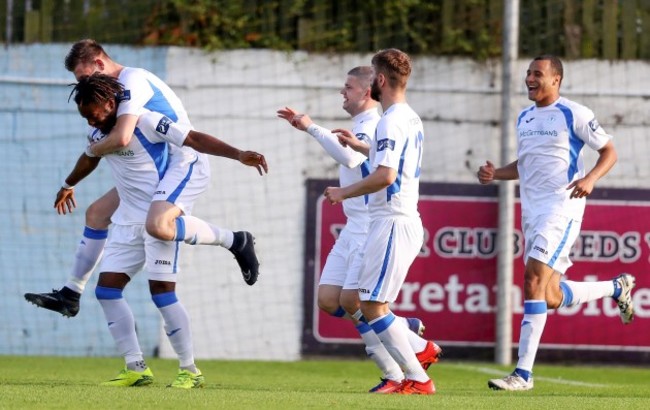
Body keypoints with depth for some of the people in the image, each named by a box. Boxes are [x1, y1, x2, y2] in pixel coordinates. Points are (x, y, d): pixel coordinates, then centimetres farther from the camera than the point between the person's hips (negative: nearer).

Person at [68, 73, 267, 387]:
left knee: (161, 290, -14)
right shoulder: (97, 133, 5)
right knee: (106, 288, 1)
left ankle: (190, 370, -4)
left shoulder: (144, 121, -17)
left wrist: (239, 155, -34)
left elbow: (194, 139, -23)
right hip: (129, 219, 8)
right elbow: (90, 161, 29)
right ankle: (136, 369, 5)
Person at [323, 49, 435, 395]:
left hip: (392, 223, -10)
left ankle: (417, 379, -8)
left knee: (372, 305, -8)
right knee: (359, 301, 15)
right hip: (406, 221, 10)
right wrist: (359, 146, 37)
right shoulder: (410, 118, 15)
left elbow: (385, 175, -27)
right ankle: (419, 347, 14)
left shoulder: (392, 121, -16)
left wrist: (344, 193, -15)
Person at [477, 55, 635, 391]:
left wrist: (590, 178, -19)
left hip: (562, 207, -8)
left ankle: (523, 373, -20)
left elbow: (609, 152, -1)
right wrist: (496, 174, 8)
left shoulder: (574, 115, -6)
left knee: (534, 279, -20)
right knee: (551, 298, 9)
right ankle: (617, 287, 36)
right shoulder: (524, 118, 15)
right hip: (532, 209, 8)